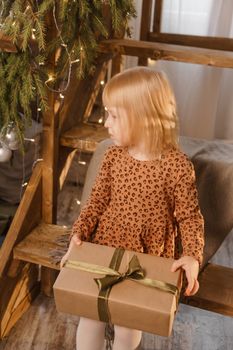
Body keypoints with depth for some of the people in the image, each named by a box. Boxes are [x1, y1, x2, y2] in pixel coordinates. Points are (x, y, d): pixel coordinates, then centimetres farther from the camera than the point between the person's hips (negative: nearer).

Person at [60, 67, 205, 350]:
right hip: (104, 249, 3)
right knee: (89, 315, 9)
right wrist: (78, 235, -10)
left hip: (148, 261, -3)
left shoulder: (176, 165, -17)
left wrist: (192, 256, -21)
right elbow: (97, 201, 1)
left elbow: (189, 215, -9)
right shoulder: (113, 156, -5)